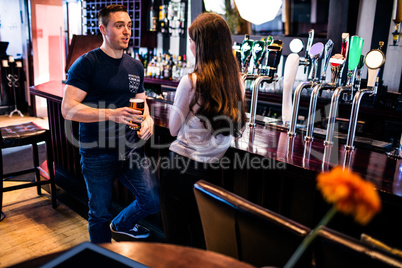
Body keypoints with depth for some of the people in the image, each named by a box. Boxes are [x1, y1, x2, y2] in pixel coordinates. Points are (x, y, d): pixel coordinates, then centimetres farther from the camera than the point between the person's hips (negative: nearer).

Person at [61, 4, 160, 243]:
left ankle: (121, 224, 38)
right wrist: (111, 114, -29)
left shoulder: (136, 66, 9)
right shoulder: (86, 63, -9)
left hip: (130, 150, 5)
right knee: (100, 215, 10)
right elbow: (68, 109, -16)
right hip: (97, 154, -4)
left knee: (154, 201, 5)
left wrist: (147, 119, -6)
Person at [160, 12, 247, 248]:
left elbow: (174, 129, -5)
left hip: (183, 166, -5)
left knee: (177, 236, 14)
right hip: (213, 167, 6)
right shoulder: (237, 80, -1)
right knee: (202, 237, 22)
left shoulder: (191, 81, -17)